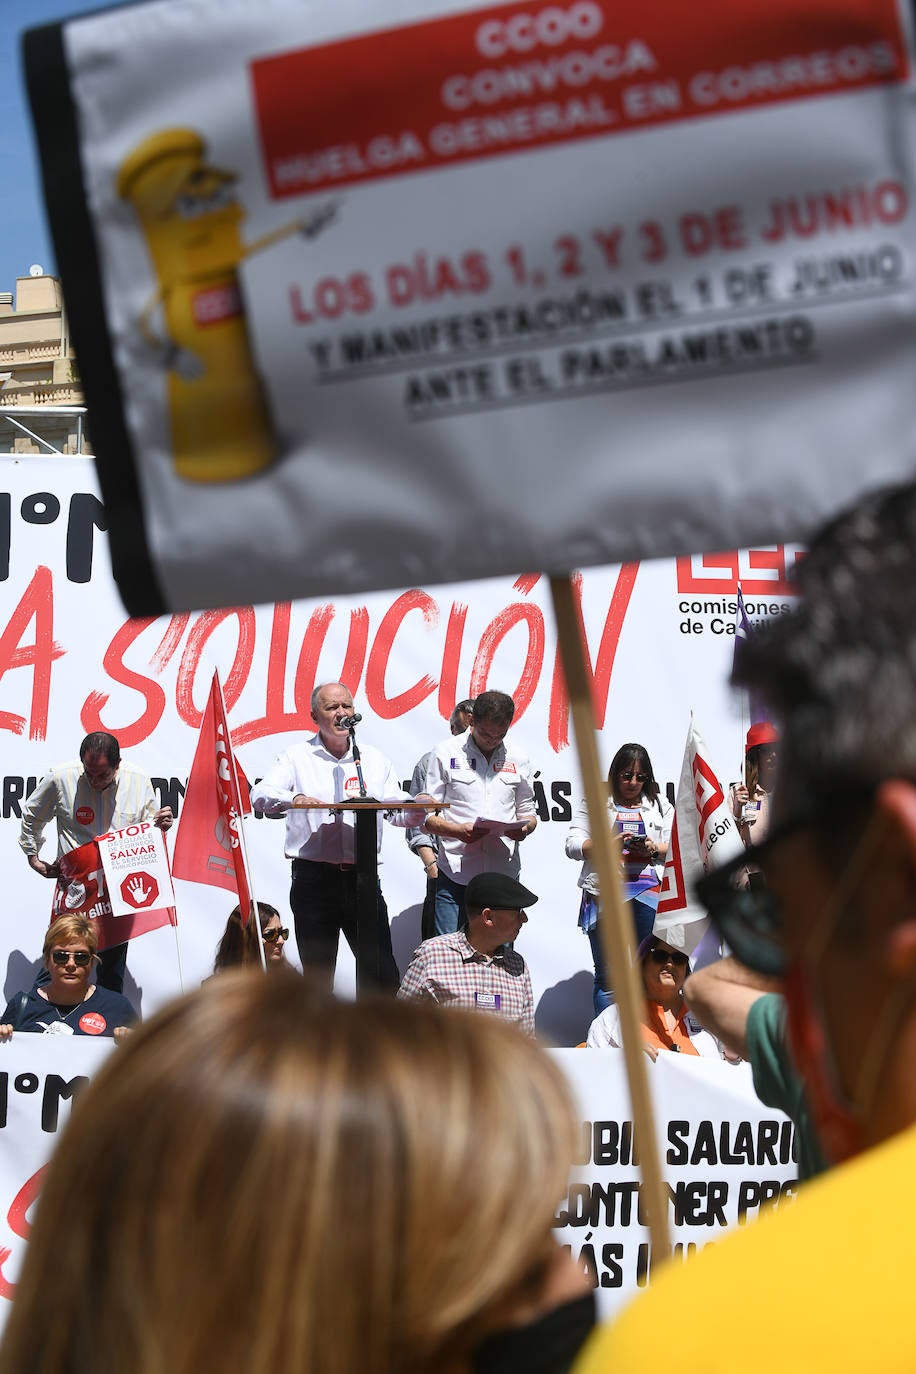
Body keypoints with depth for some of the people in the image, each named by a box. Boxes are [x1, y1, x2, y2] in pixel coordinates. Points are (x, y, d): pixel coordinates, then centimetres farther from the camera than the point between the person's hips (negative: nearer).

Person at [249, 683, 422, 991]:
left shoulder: (374, 759, 15)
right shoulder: (298, 757, 7)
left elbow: (399, 811, 10)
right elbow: (259, 795, -8)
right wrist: (292, 798, -29)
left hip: (363, 877, 2)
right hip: (314, 879, -2)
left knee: (383, 974, -1)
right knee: (317, 976, 3)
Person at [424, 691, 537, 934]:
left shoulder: (517, 760, 12)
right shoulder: (447, 753, 3)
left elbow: (528, 812, 19)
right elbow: (426, 817, 3)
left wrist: (525, 827, -6)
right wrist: (458, 831, -17)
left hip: (503, 876, 2)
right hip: (455, 875, -2)